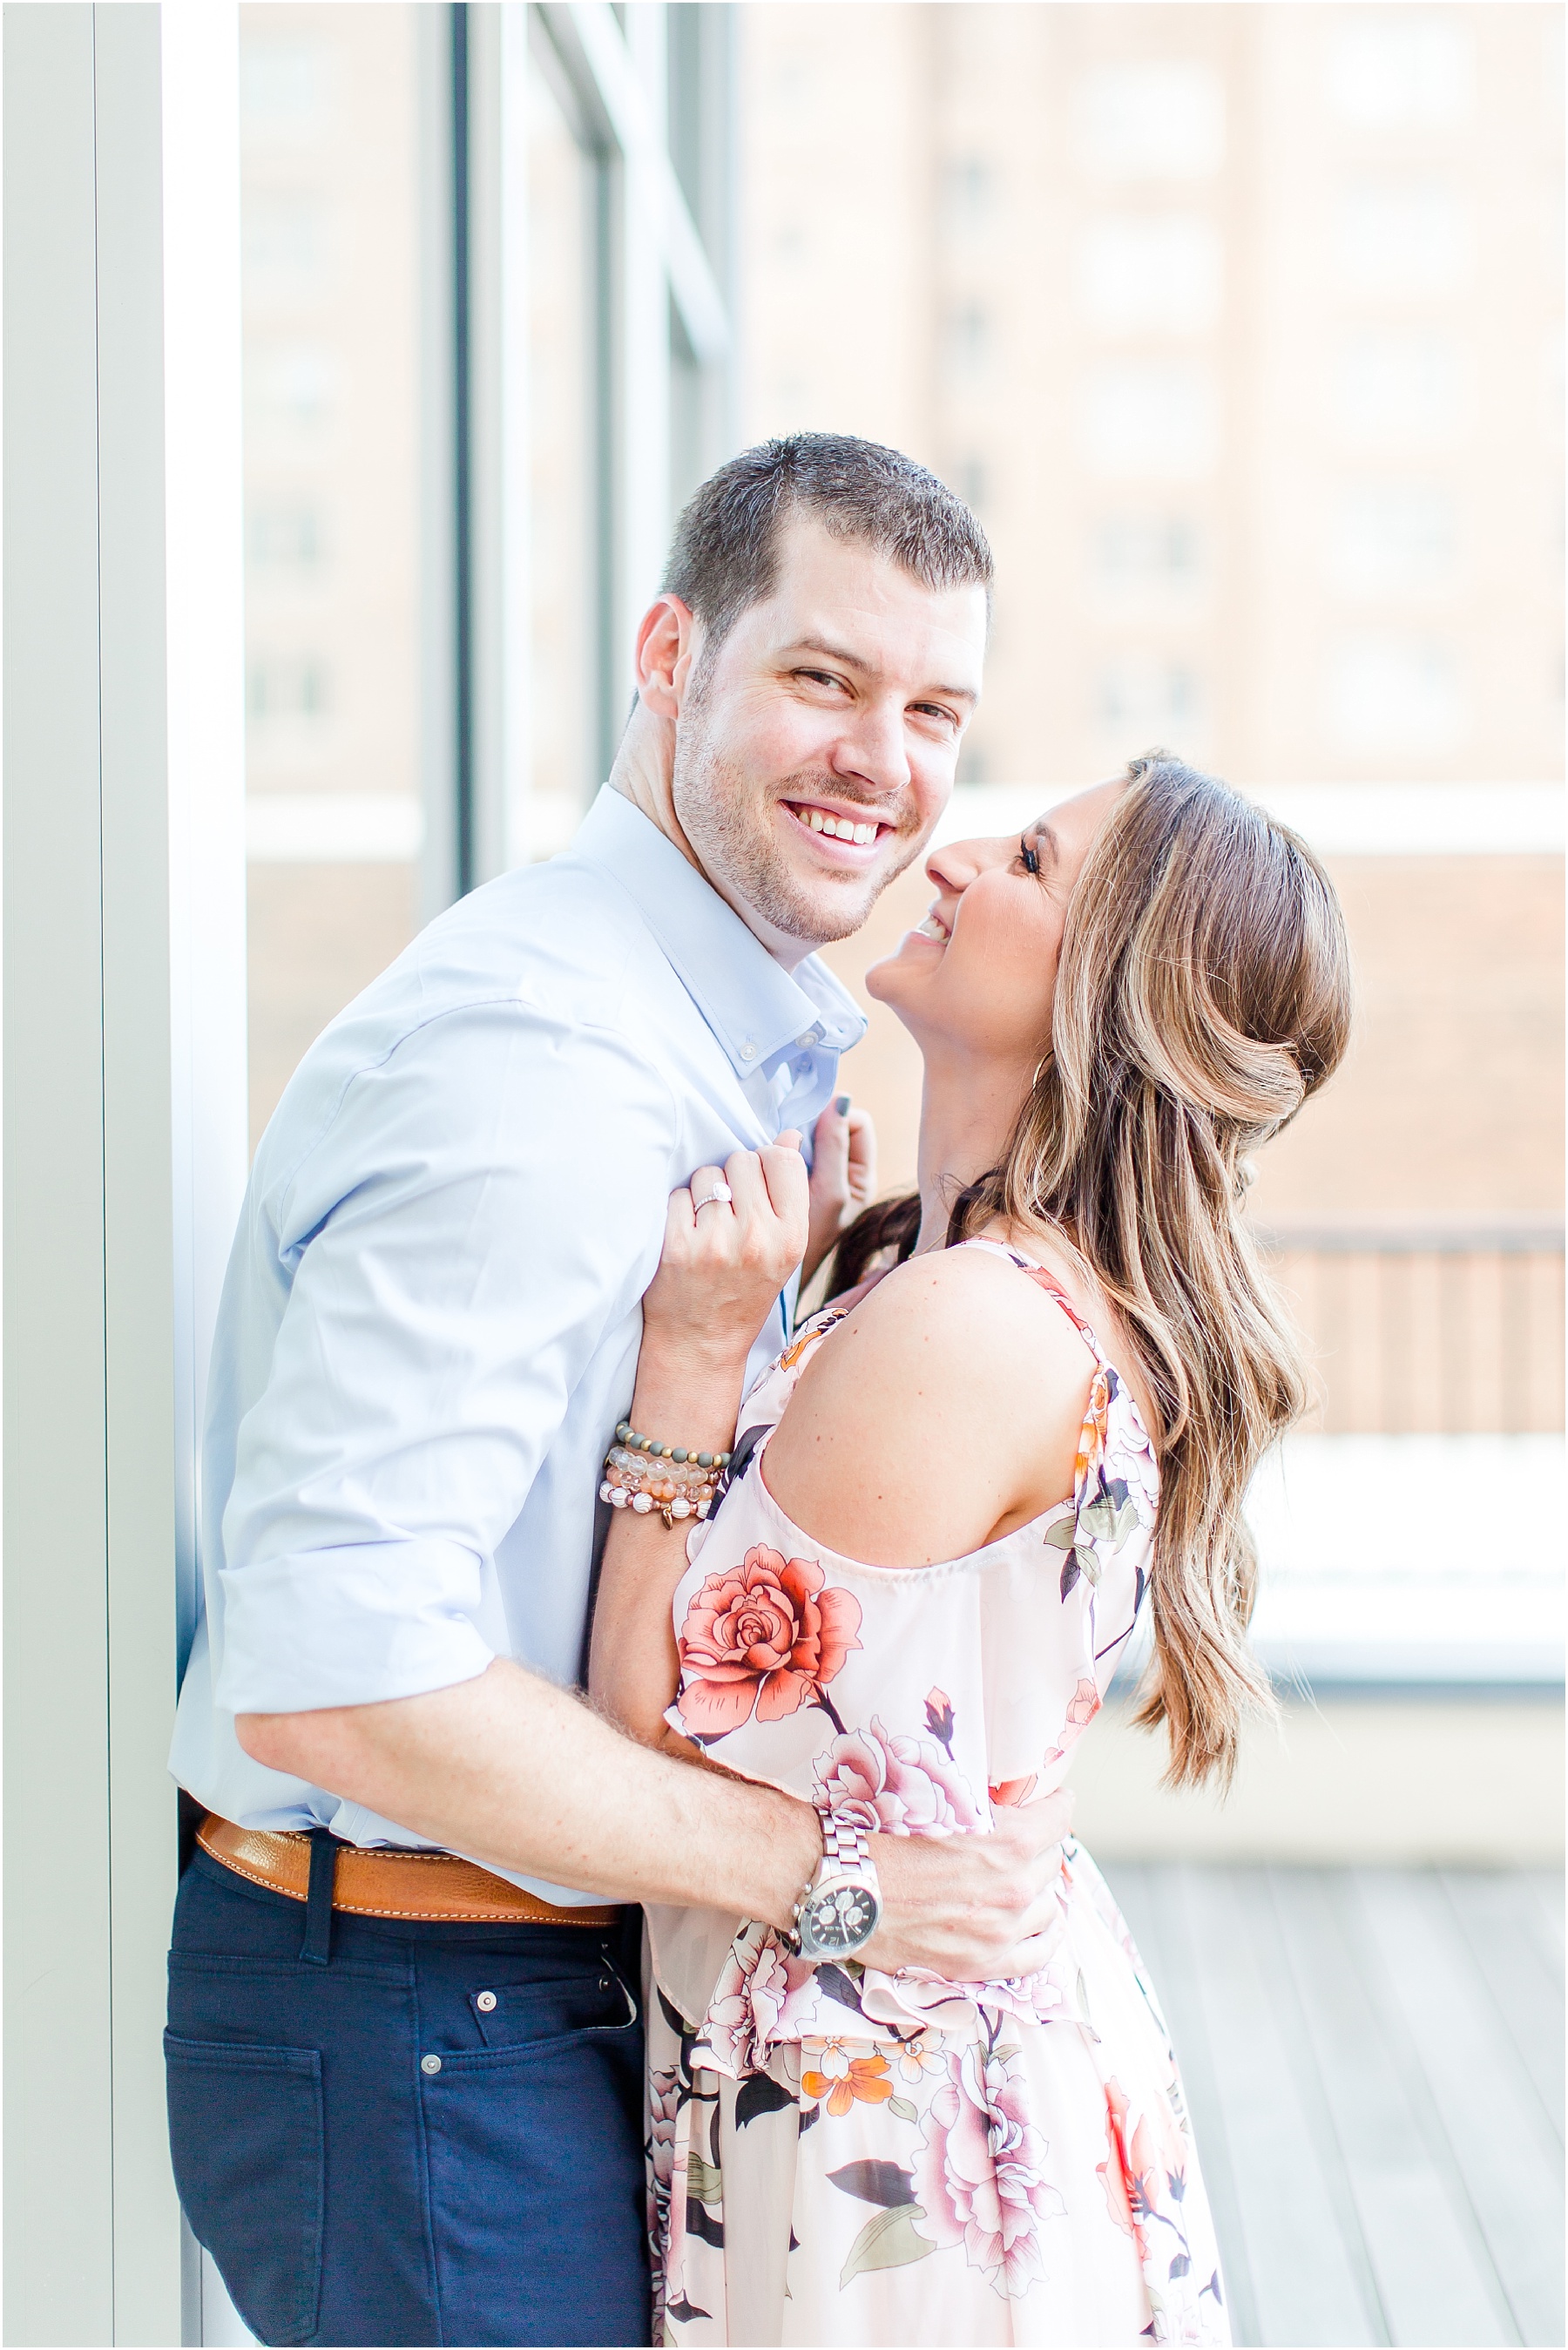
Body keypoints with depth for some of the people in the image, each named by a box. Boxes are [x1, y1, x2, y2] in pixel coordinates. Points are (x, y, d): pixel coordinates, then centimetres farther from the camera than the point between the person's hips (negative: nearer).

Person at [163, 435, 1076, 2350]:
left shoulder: (736, 1046, 10)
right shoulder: (533, 1063, -23)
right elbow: (326, 1672, -29)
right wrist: (825, 1871, -22)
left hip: (573, 1999, 10)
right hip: (423, 2045, -9)